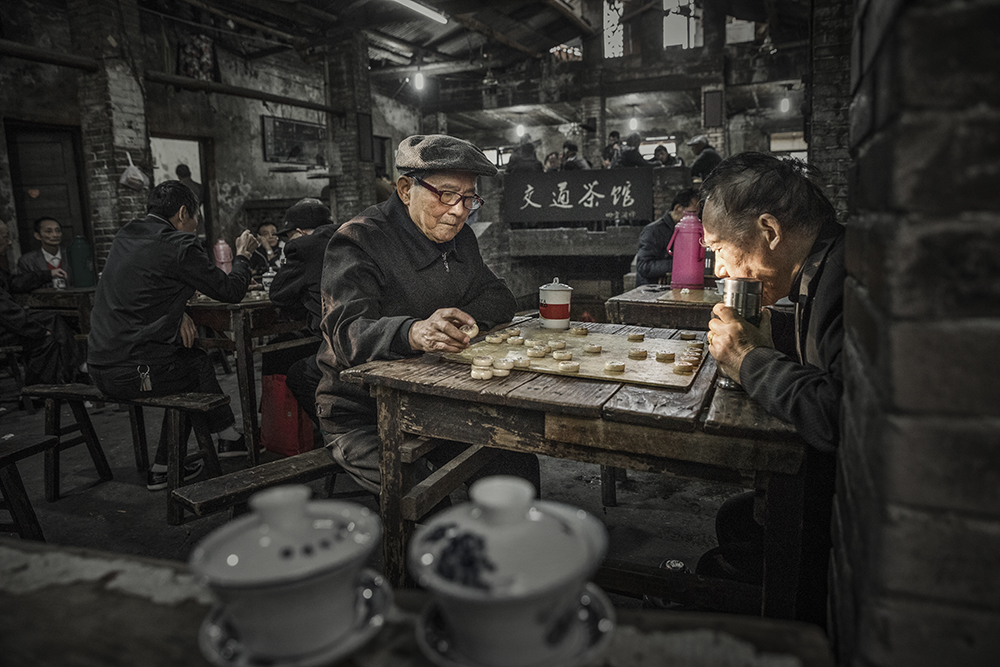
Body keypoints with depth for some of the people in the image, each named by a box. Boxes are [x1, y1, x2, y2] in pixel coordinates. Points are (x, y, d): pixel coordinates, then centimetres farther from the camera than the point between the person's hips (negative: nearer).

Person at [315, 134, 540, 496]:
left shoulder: (459, 237, 9)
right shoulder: (358, 241, -15)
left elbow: (499, 298, 11)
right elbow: (347, 333, -28)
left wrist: (457, 321, -13)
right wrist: (413, 333, -51)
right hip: (363, 417, -6)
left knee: (518, 465, -7)